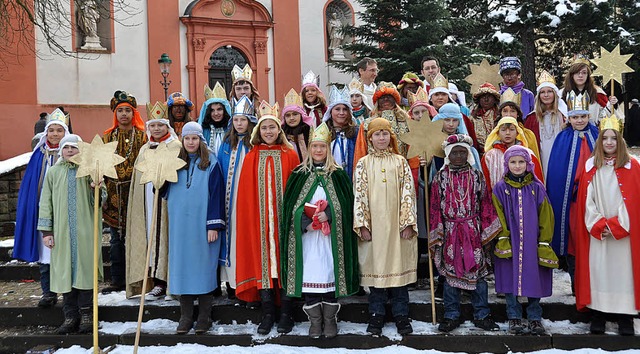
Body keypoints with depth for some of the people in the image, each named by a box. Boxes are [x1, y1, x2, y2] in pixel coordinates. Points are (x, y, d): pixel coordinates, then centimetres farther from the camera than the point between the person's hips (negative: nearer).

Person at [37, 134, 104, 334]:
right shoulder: (53, 172, 10)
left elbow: (99, 200, 5)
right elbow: (46, 203, 9)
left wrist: (96, 190, -18)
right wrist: (46, 231, 3)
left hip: (85, 230, -1)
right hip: (62, 230, 2)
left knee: (85, 269, 0)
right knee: (65, 271, 4)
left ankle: (86, 315, 10)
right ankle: (70, 316, 13)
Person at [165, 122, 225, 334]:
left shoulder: (211, 164, -1)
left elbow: (216, 195, -6)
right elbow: (164, 191, 16)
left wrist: (214, 225, -12)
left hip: (202, 224, -4)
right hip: (180, 224, 4)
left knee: (203, 265, 1)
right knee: (182, 265, 6)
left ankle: (204, 317, 12)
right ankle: (185, 316, 15)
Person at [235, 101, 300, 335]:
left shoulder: (290, 155, 4)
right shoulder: (251, 158, 8)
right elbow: (246, 194, 5)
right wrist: (248, 218, -3)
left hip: (283, 217, -1)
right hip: (259, 220, 1)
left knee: (284, 259, 1)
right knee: (262, 261, 3)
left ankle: (286, 314, 12)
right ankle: (267, 314, 14)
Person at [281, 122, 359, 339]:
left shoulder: (338, 175, 6)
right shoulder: (299, 175, 8)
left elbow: (346, 204, 0)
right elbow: (290, 205, 3)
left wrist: (328, 214, -16)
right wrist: (305, 222, -13)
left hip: (331, 235, 0)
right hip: (306, 235, 1)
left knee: (330, 272, 1)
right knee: (309, 274, 0)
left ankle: (330, 320, 15)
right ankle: (315, 321, 12)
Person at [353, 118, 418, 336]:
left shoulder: (400, 162, 7)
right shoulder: (363, 164, 6)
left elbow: (408, 192, 1)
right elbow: (358, 195, 0)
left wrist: (407, 222, -7)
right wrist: (362, 224, -8)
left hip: (397, 225, 0)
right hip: (373, 225, 0)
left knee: (399, 266, 3)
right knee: (375, 267, 4)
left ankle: (401, 315, 15)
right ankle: (376, 315, 15)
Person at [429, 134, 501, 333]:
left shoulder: (477, 177, 5)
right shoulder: (440, 178, 2)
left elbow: (485, 205, 6)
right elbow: (434, 208, 1)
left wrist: (488, 232, 1)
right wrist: (436, 234, -4)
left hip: (473, 232, 1)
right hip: (449, 232, -1)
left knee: (478, 272, 6)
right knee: (450, 273, 6)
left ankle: (481, 315, 20)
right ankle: (451, 316, 18)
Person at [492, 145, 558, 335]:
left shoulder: (537, 187, 4)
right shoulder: (500, 188, 1)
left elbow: (545, 217, 3)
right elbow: (498, 218, 0)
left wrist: (544, 244, -1)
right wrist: (503, 241, -8)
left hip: (532, 244, 1)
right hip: (510, 245, 0)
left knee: (534, 280, 5)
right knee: (510, 281, 5)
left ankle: (535, 318, 20)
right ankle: (514, 318, 19)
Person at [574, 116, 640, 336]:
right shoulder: (590, 167, 7)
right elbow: (587, 200, 2)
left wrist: (615, 226, -10)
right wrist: (598, 225, -8)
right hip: (596, 232, 1)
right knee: (597, 269, 2)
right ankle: (597, 315, 11)